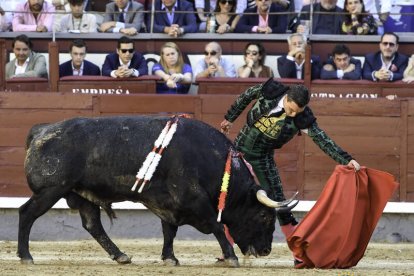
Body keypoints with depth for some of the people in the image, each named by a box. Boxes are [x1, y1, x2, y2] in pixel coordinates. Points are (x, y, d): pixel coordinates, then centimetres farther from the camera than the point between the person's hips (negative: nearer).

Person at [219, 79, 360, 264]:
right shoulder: (270, 91, -18)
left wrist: (347, 160, -31)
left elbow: (322, 140, -21)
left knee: (277, 200, -8)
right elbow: (246, 97, 1)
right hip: (240, 147, 1)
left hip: (262, 157, -1)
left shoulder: (302, 118, -20)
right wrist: (230, 118, 15)